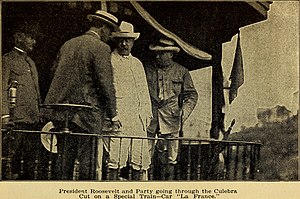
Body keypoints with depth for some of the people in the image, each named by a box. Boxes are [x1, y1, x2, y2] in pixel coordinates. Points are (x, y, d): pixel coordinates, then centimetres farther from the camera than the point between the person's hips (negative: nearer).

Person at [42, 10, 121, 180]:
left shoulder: (68, 44, 14)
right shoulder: (101, 48, -7)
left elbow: (56, 74, 18)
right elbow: (106, 84, -12)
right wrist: (113, 114, -4)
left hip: (61, 111, 7)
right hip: (86, 114, -7)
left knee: (65, 158, 11)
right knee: (87, 160, -3)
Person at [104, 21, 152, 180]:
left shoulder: (137, 63, 23)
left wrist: (147, 113, 14)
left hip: (138, 118, 6)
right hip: (117, 115, -6)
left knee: (140, 158, 2)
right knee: (115, 156, -11)